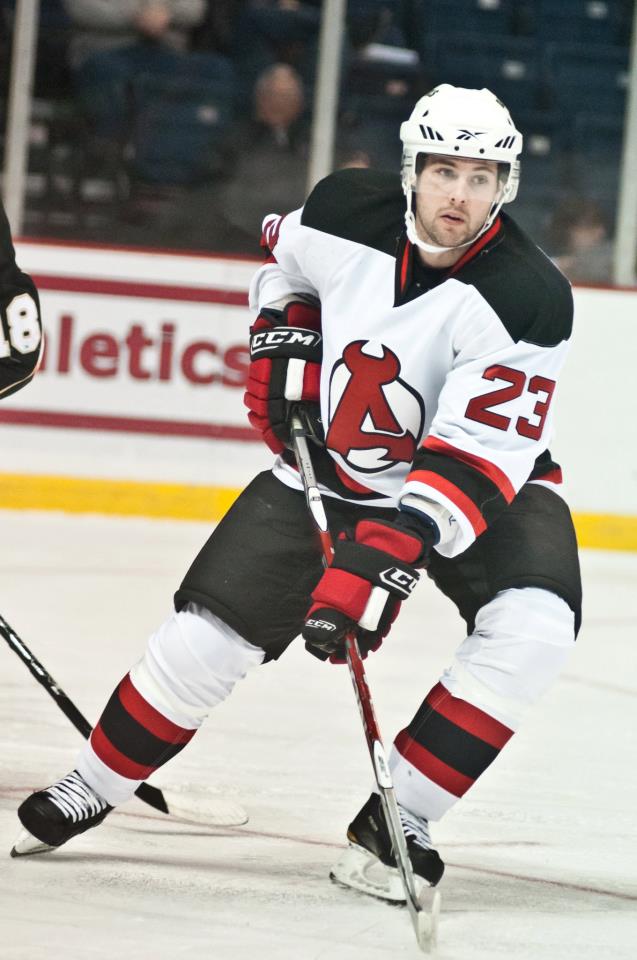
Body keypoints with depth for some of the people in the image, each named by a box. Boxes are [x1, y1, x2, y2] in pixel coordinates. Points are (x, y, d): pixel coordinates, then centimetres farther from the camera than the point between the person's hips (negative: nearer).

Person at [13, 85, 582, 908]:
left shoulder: (528, 298, -29)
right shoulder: (346, 210, -17)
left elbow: (476, 460, -34)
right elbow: (283, 257, 10)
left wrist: (387, 554, -42)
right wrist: (279, 346, -4)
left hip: (475, 478, -2)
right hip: (331, 464, 2)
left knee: (530, 628, -28)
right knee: (207, 631, -3)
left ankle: (393, 826, -16)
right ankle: (91, 788, 21)